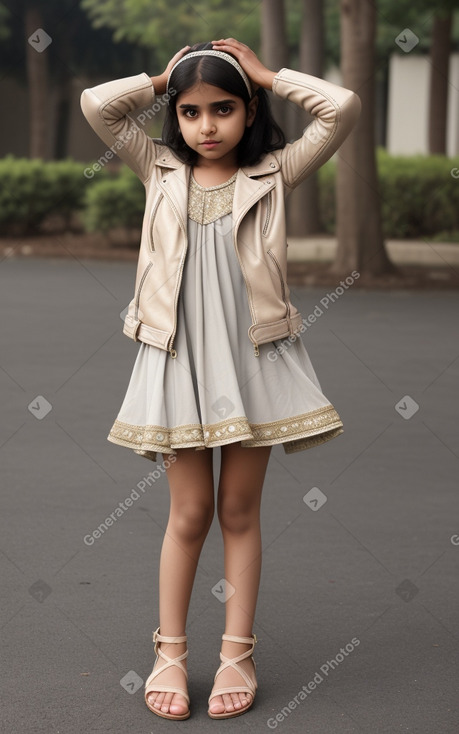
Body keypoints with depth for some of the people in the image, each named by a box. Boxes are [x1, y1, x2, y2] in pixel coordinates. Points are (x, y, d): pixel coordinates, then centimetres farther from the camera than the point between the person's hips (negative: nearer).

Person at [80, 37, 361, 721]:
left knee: (240, 510, 8)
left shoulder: (273, 173, 1)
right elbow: (96, 104, -4)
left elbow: (343, 107, -8)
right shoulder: (160, 169, 6)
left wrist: (268, 74, 1)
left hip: (254, 355, 0)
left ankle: (237, 652, 18)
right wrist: (162, 80, 6)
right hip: (179, 356, 1)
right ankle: (171, 652, 19)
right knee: (190, 512, 6)